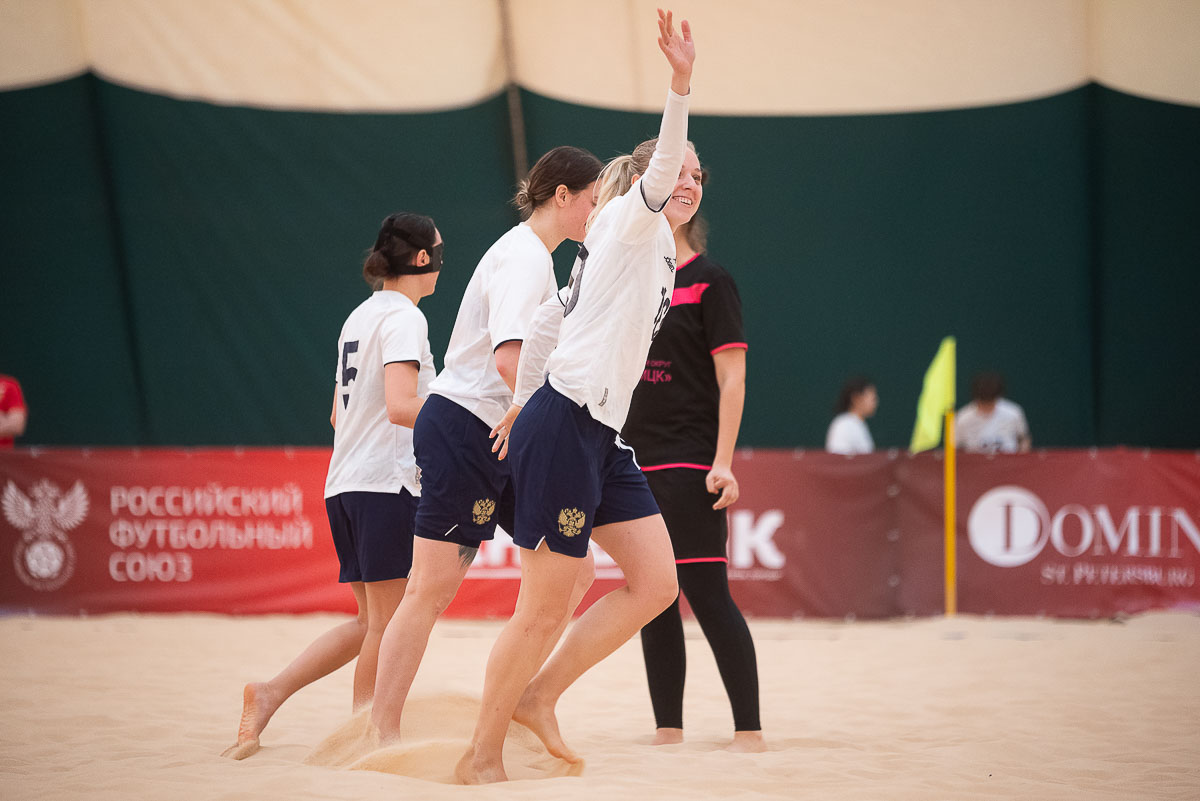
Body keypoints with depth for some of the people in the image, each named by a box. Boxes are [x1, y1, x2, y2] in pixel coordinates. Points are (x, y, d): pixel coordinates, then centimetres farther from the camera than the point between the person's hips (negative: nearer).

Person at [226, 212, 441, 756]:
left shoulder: (360, 316, 18)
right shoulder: (403, 317, -9)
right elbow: (401, 406, -22)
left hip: (344, 484, 9)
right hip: (387, 486, -9)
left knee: (372, 622, 11)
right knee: (387, 624, -3)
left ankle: (270, 693, 1)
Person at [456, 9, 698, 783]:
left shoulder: (657, 251, 22)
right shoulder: (631, 221, -3)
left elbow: (552, 316, 25)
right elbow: (659, 169, -25)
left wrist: (525, 403, 26)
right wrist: (681, 82, -38)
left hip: (602, 438, 10)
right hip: (564, 429, -10)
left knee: (656, 583, 3)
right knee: (546, 608, -6)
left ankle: (539, 695, 13)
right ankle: (482, 757, 6)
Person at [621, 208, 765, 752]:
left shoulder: (709, 280, -4)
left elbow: (732, 378, -9)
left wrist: (723, 462, -17)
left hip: (689, 464, -7)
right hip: (635, 463, 7)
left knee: (706, 594, -10)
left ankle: (748, 732, -7)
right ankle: (668, 733, 10)